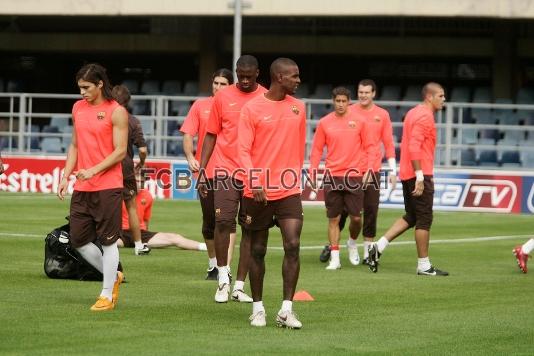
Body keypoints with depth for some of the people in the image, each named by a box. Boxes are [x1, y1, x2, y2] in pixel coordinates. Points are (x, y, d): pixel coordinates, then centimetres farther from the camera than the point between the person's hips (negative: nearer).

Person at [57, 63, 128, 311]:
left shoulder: (116, 112, -7)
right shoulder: (78, 108, 12)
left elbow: (120, 151, -10)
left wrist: (93, 170, -20)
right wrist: (65, 176, 10)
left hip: (108, 186, -7)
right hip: (82, 188, 7)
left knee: (108, 240, -2)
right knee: (78, 239, 6)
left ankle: (107, 295, 7)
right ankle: (112, 277, 26)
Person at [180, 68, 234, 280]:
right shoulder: (200, 106, 8)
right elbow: (188, 135, 6)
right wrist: (190, 157, -11)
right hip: (205, 171, 2)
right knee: (208, 222, 10)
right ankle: (213, 265, 26)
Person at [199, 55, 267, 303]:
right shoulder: (222, 97, 5)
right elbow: (211, 135, 9)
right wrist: (202, 170, 2)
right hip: (226, 171, 0)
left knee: (250, 228, 2)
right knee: (223, 221, -11)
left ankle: (239, 285, 7)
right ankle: (223, 277, 6)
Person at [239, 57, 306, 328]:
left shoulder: (298, 107, 9)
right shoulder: (252, 108, -5)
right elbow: (244, 150, -9)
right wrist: (254, 182, -21)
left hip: (289, 190, 3)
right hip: (258, 192, -3)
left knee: (293, 246, -11)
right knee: (258, 250, 6)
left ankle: (286, 309, -7)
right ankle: (258, 308, 18)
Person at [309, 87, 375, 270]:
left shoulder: (359, 121, 2)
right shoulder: (324, 123, 4)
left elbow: (368, 147, 6)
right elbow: (316, 150, 7)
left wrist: (368, 169, -3)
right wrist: (313, 174, 1)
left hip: (354, 176, 0)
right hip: (332, 177, 0)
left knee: (356, 217, 0)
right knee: (334, 219, 0)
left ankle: (352, 243, 30)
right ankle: (334, 258, 5)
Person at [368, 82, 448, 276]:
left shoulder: (414, 113, 17)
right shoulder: (425, 116, -14)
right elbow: (414, 146, -23)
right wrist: (420, 176, -24)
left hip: (407, 174, 10)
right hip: (420, 174, -10)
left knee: (411, 217, 15)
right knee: (424, 220, -3)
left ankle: (378, 247, 7)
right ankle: (424, 265, 2)